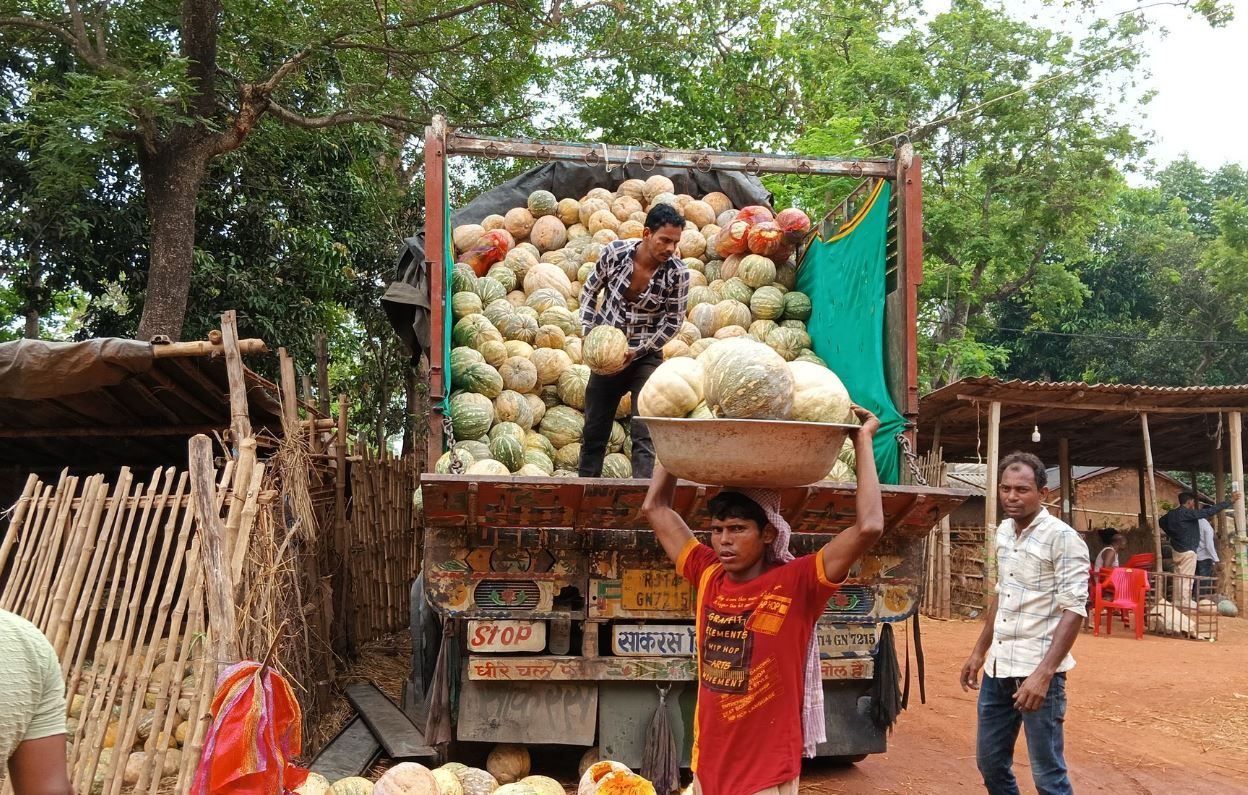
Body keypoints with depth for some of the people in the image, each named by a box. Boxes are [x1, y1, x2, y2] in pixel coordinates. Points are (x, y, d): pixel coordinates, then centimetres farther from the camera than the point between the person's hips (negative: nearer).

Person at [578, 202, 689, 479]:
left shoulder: (678, 273, -16)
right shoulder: (614, 252, -12)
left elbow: (673, 321, -6)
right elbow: (589, 291, 5)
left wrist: (637, 352, -12)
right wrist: (589, 332, -3)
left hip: (646, 356, -2)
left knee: (645, 434, -11)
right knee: (594, 430, 13)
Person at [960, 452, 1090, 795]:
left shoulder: (1062, 538, -13)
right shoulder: (1004, 531, 10)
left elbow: (1073, 611, -17)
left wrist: (1043, 673, -25)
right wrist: (979, 652, 20)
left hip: (1036, 671, -7)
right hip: (998, 669, 8)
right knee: (990, 762, 15)